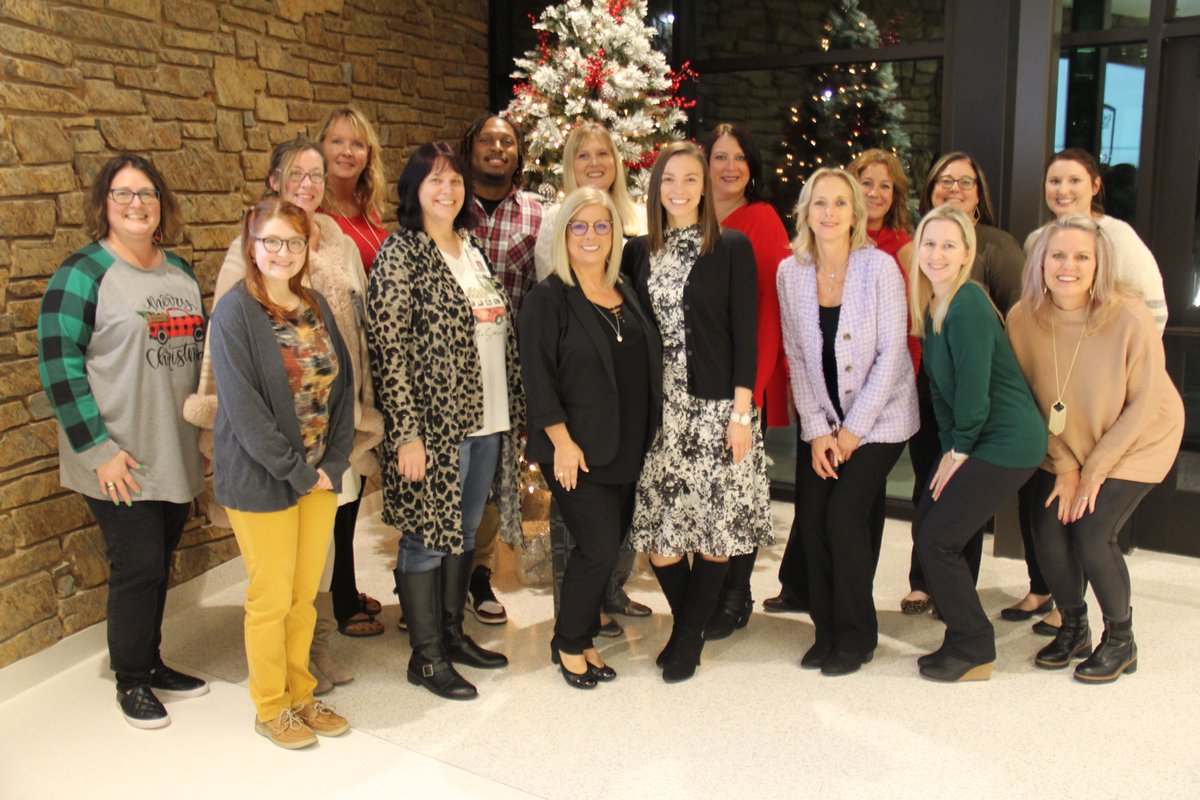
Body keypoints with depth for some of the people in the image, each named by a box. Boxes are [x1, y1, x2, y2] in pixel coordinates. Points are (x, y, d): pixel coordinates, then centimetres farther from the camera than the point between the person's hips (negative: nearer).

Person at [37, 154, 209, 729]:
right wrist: (97, 449, -16)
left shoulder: (180, 272, 11)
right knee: (137, 567, -1)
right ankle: (130, 681, 19)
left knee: (158, 566, 15)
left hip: (178, 459, 6)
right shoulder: (83, 273, -9)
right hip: (119, 465, -6)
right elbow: (58, 365, -13)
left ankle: (151, 663, 32)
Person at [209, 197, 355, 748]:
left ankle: (300, 694, 32)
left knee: (305, 595, 15)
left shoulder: (316, 308, 7)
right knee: (271, 599, 7)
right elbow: (243, 407, -18)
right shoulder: (235, 312, -12)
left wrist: (334, 463, -4)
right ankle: (270, 708, 25)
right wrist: (297, 471, -16)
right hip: (262, 481, -5)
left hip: (320, 476, 6)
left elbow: (342, 386, 6)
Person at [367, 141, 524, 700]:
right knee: (426, 538, 3)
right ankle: (426, 657, 16)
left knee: (464, 532, 16)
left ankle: (453, 633, 31)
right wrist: (407, 433, -18)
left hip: (485, 421, 7)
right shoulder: (400, 254, -9)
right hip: (435, 424, -7)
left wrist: (512, 409, 13)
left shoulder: (471, 251, 13)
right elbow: (389, 349, -15)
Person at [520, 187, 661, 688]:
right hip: (579, 450, -6)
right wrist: (562, 440, -17)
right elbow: (537, 376, -12)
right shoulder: (549, 297, -7)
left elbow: (648, 366, 18)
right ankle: (569, 643, 14)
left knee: (606, 546, 11)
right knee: (600, 548, -7)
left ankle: (583, 638, 27)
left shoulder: (626, 293, 12)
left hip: (628, 449, 6)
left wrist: (644, 437, 13)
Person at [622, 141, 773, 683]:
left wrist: (741, 413, -10)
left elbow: (746, 336, -3)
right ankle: (686, 622, 28)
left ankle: (689, 638, 18)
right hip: (656, 410, 3)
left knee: (716, 528, 0)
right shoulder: (638, 252, 10)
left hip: (715, 408, -3)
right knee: (658, 532, 3)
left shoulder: (732, 249, 1)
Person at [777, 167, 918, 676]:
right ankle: (826, 630, 16)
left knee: (844, 517, -11)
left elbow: (891, 355, -12)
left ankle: (856, 637, 8)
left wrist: (853, 429, -11)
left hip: (879, 418, -3)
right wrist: (818, 430, -4)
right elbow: (796, 356, 2)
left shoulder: (879, 268, -11)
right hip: (824, 419, 4)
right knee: (810, 518, -4)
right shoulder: (791, 273, -1)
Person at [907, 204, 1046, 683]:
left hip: (1008, 441, -9)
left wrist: (959, 450, -10)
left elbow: (974, 388, -21)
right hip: (973, 440, 9)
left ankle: (973, 652, 11)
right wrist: (949, 448, 5)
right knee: (926, 529, 9)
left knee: (938, 538, -6)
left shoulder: (968, 305, -20)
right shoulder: (930, 306, 8)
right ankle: (964, 636, 26)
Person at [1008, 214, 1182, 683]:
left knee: (1091, 536, -13)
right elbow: (1035, 400, -5)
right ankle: (1073, 629, 22)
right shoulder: (1023, 319, -17)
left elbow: (1143, 405, -17)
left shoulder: (1131, 319, -26)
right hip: (1067, 446, 4)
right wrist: (1065, 467, -7)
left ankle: (1120, 641, 12)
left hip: (1138, 442, -3)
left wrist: (1095, 469, -14)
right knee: (1048, 533, -5)